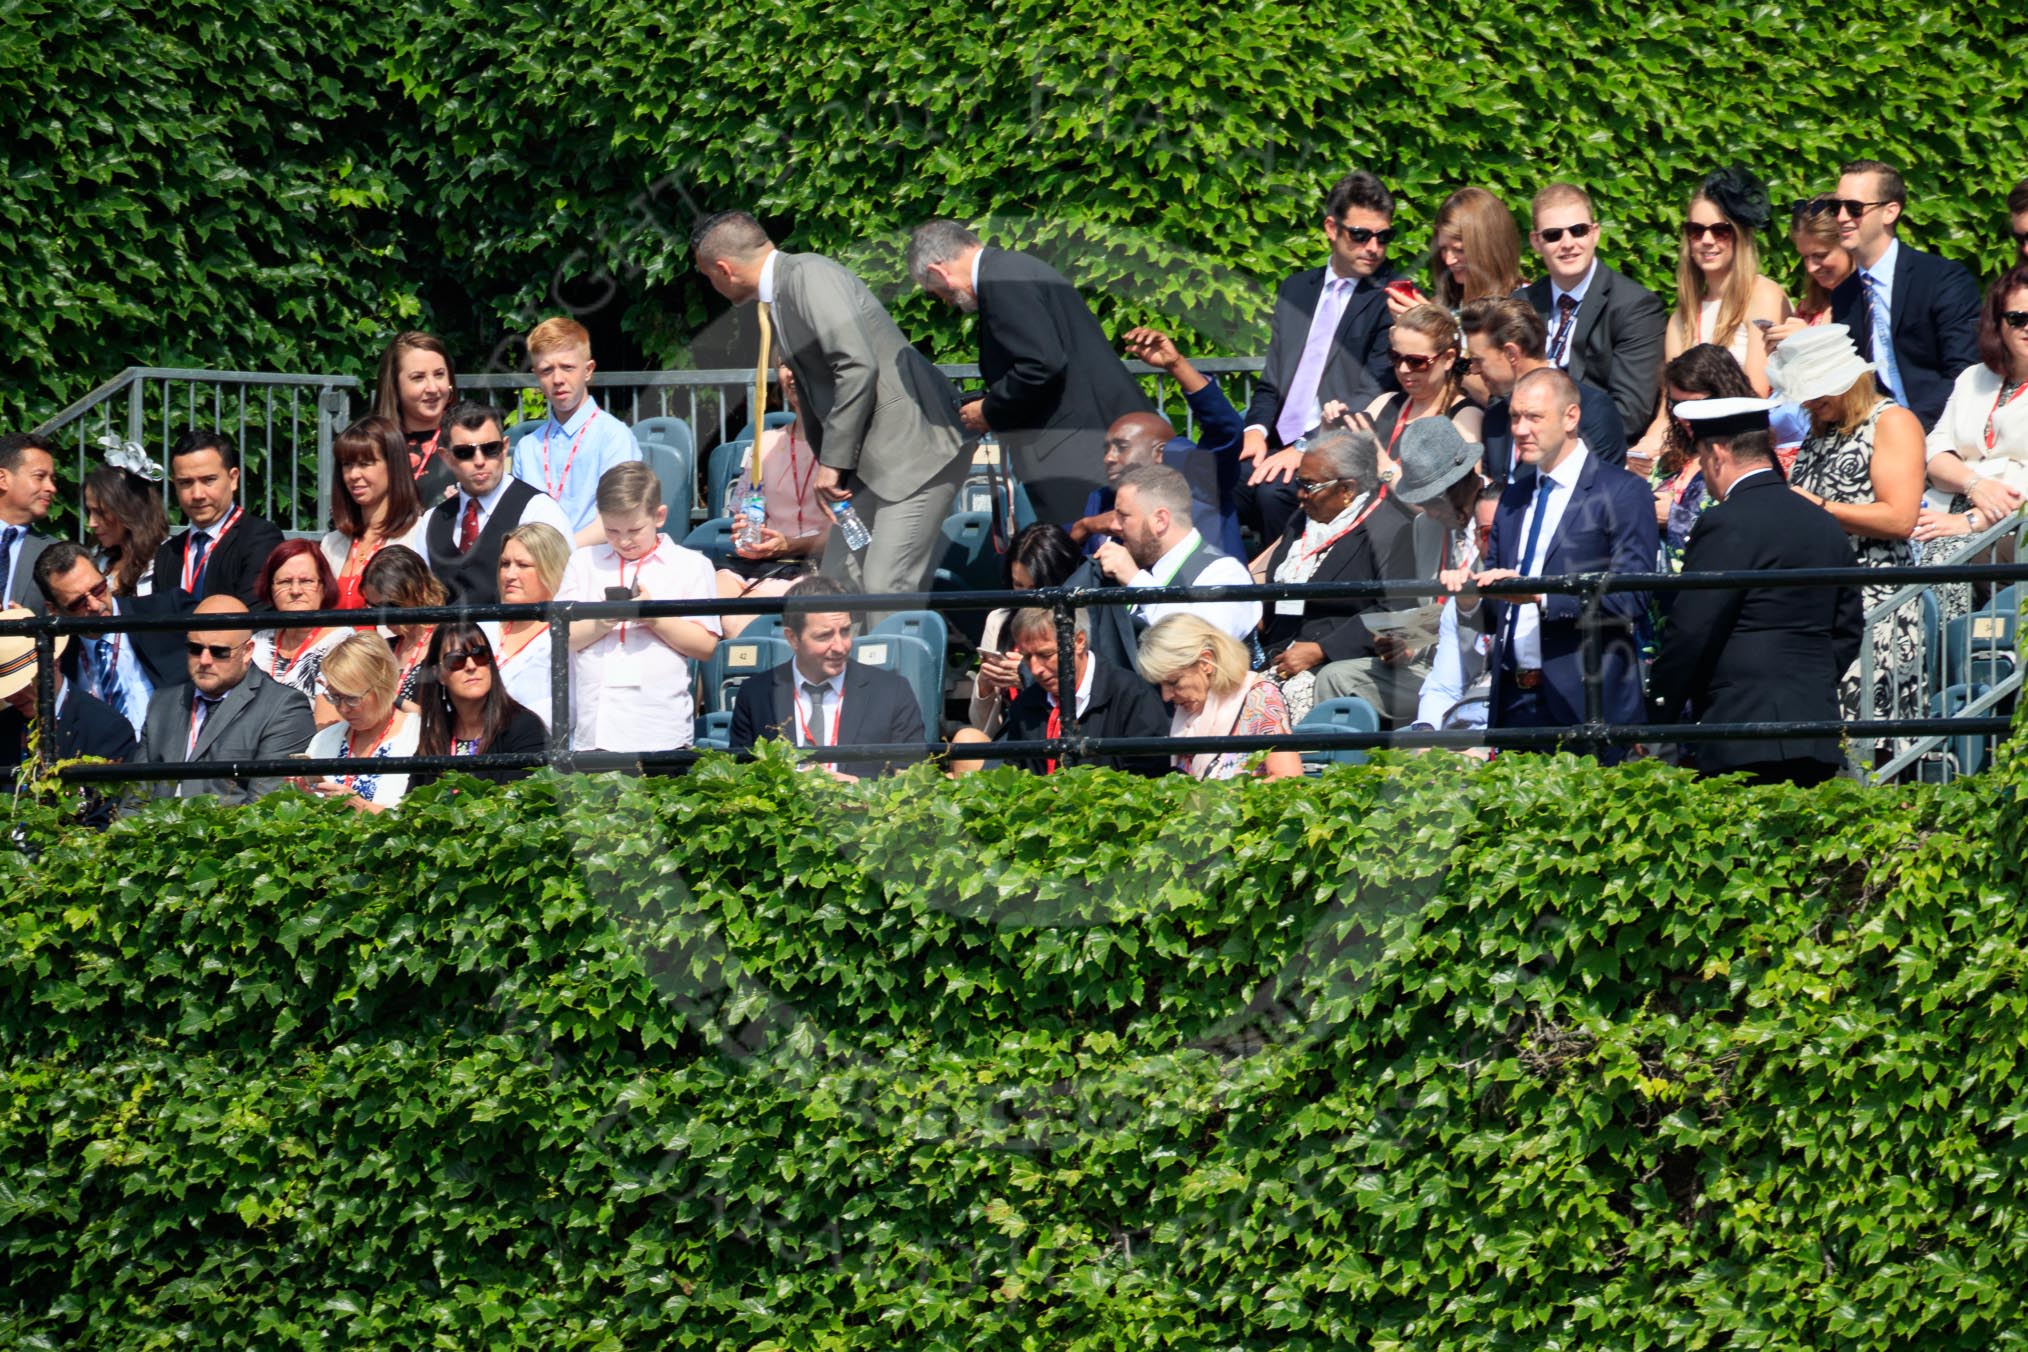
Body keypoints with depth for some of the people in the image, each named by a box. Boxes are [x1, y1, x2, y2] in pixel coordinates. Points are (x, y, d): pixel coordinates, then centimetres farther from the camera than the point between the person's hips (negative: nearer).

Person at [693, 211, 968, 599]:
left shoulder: (810, 275, -14)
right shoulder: (778, 295, 16)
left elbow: (858, 366, -24)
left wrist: (833, 461, -19)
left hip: (916, 447, -10)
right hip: (872, 461, 10)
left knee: (885, 590, -16)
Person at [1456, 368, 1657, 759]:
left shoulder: (1623, 493, -4)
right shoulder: (1515, 495, 18)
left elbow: (1632, 597, -13)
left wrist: (1541, 594, -22)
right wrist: (1471, 596, -5)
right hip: (1514, 701, 6)